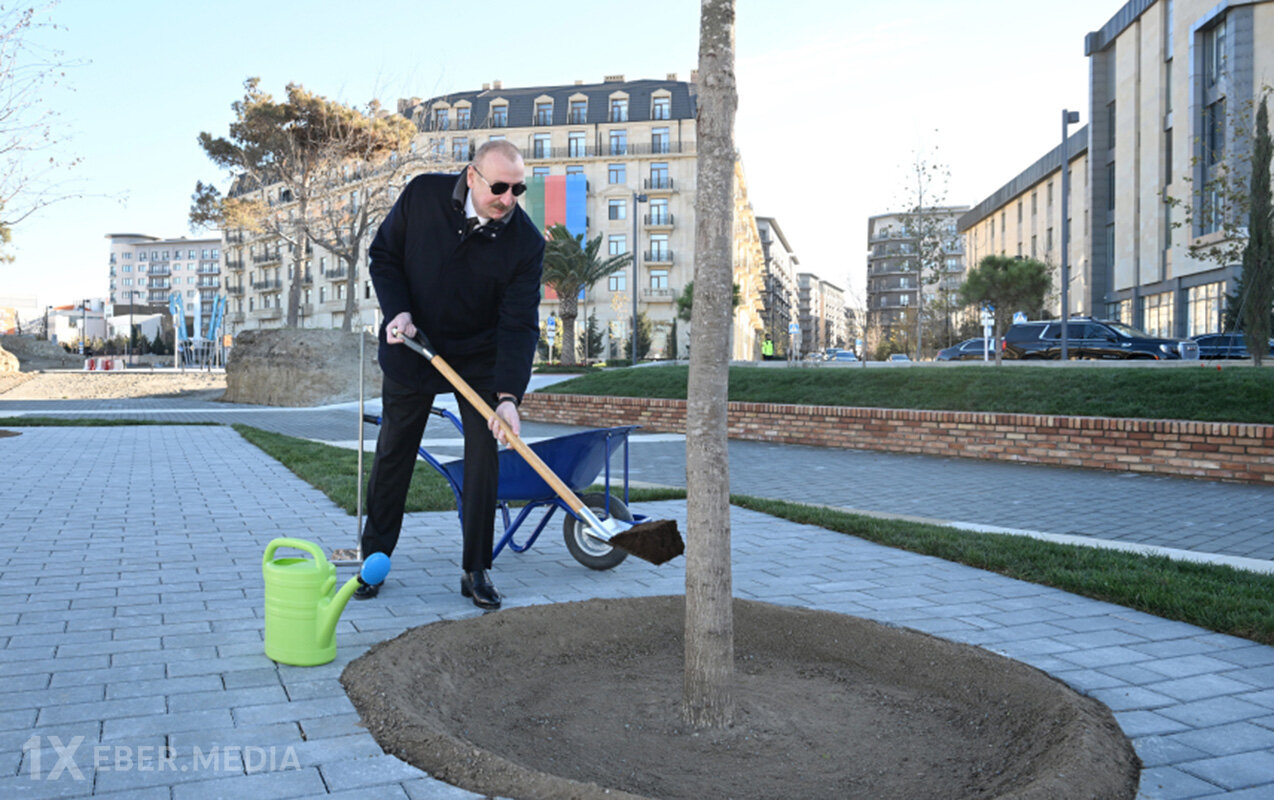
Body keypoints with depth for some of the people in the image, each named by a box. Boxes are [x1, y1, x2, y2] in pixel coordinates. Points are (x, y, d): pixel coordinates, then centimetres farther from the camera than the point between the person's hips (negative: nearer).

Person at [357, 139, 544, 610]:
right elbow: (383, 254, -2)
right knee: (393, 453, 9)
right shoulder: (422, 195, -16)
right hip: (412, 347, 1)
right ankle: (374, 556, 25)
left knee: (484, 453, -5)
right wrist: (396, 310, -19)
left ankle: (476, 569, 8)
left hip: (481, 358, -1)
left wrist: (508, 395, -34)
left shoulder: (526, 242, -20)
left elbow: (520, 325, -23)